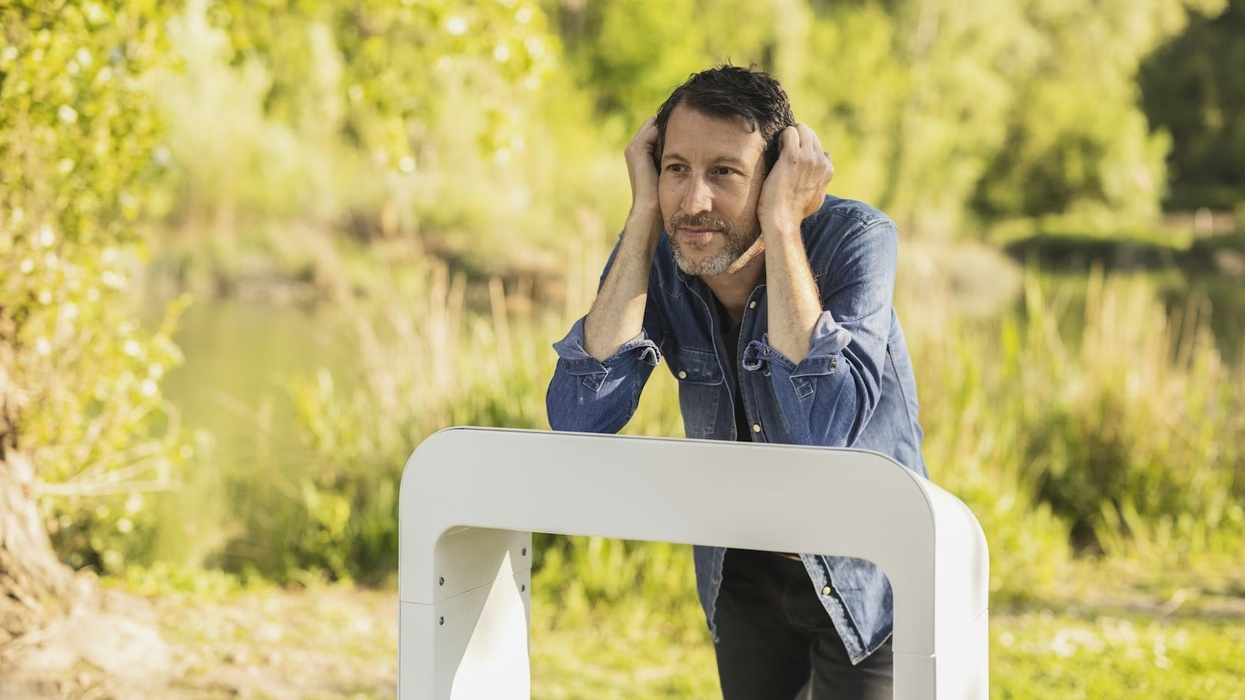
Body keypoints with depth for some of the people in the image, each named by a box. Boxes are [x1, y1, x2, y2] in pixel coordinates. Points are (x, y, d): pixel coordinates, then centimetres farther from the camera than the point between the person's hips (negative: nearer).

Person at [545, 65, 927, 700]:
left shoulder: (855, 239, -25)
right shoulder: (655, 253, -13)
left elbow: (822, 433, -38)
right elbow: (578, 421, -27)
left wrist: (782, 225, -36)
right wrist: (644, 219, -27)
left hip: (864, 578, -4)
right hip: (742, 575, 4)